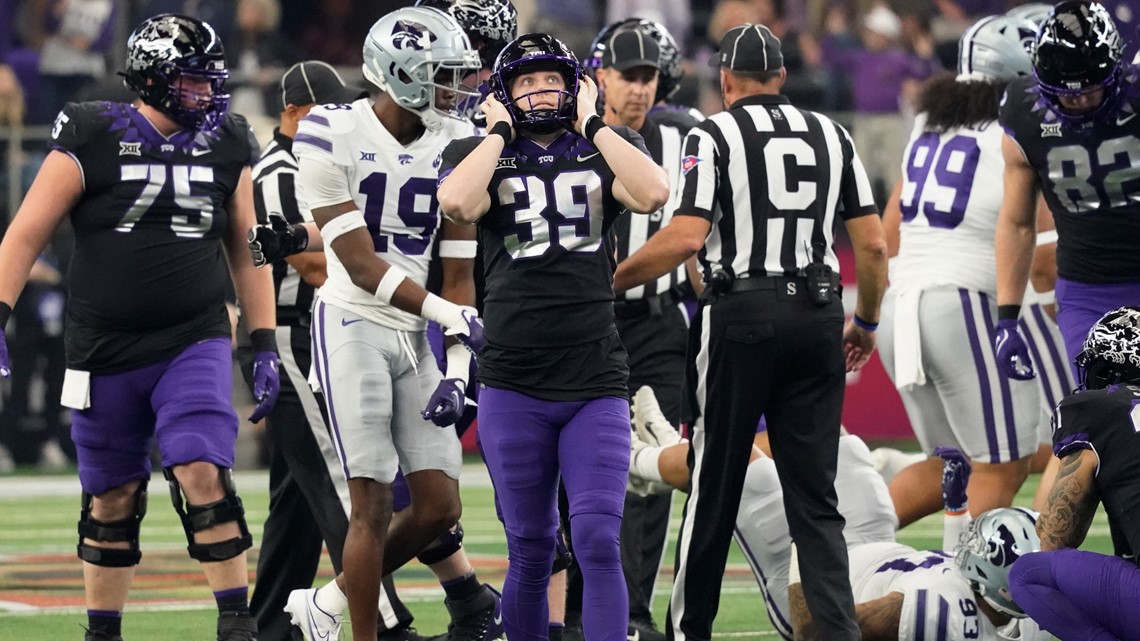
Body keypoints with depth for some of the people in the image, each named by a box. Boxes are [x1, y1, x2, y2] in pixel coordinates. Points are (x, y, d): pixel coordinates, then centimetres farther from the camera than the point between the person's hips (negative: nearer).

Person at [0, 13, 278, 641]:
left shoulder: (225, 147, 4)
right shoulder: (91, 140, -6)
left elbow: (245, 251, 12)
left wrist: (264, 346, 8)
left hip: (194, 346, 1)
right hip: (104, 351, -1)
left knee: (203, 474, -17)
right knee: (112, 500, 8)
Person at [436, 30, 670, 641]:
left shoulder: (605, 148, 9)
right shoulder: (478, 152, 6)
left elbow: (653, 193, -14)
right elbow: (458, 202, -18)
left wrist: (592, 123, -6)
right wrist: (500, 130, -6)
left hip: (596, 384, 0)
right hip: (513, 385, 0)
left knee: (598, 544, -9)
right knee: (531, 551, 6)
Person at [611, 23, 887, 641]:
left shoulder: (713, 136, -2)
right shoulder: (831, 135, 12)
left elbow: (686, 237, -14)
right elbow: (872, 245, 10)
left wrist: (611, 278, -2)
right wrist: (866, 323, 24)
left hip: (741, 317, -4)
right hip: (816, 317, 4)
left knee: (714, 487, 5)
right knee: (814, 497, 6)